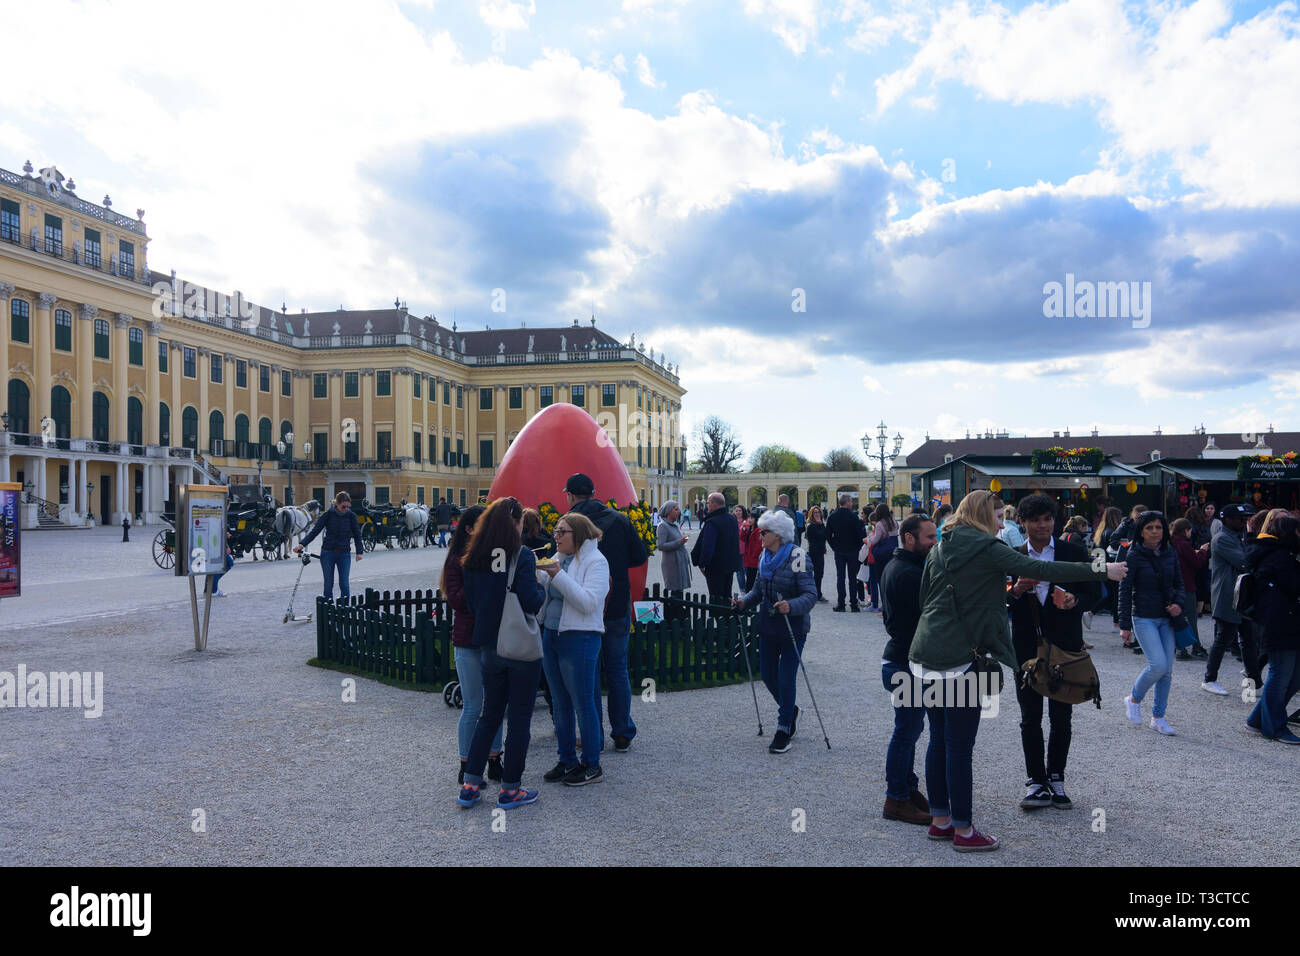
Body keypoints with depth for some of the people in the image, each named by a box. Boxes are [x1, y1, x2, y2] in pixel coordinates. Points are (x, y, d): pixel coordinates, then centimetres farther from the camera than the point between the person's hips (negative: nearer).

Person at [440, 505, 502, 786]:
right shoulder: (457, 560, -5)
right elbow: (456, 601, -14)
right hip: (468, 641, -4)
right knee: (472, 707, 2)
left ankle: (494, 761, 22)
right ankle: (466, 766, 16)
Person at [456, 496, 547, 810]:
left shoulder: (474, 560, 3)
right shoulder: (522, 556, -15)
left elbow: (471, 603, 8)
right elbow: (531, 601, -22)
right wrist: (542, 587, -2)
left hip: (490, 647, 6)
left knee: (490, 714, 18)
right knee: (519, 717, 7)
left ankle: (470, 784, 19)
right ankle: (510, 789, 15)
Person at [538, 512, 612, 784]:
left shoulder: (596, 561, -10)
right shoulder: (560, 559, 13)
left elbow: (588, 602, -22)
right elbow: (550, 595, 12)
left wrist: (559, 576, -22)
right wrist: (538, 575, -4)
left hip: (579, 638, -8)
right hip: (551, 635, 8)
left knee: (583, 702, 0)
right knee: (560, 702, 14)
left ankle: (592, 766, 12)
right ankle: (567, 760, 26)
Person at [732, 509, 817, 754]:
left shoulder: (796, 557, -16)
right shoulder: (765, 557, 6)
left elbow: (810, 594, -20)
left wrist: (791, 606, -37)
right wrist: (745, 600, -5)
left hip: (793, 627, -7)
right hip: (768, 625, 7)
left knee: (785, 678, -3)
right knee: (767, 674, 13)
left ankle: (784, 730, 13)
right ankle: (789, 711, 39)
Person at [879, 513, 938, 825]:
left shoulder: (893, 567, 13)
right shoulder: (910, 573, -20)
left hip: (898, 658, 11)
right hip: (908, 664, -11)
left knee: (909, 729, 18)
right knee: (907, 732, -2)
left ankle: (908, 788, 28)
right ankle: (897, 800, 6)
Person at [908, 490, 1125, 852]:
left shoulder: (940, 549, 15)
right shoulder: (986, 548, -8)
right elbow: (1040, 569, -13)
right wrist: (1102, 571, -7)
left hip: (927, 652, 8)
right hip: (958, 657, -8)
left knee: (939, 740, 15)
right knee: (960, 745, 0)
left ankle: (940, 820, 23)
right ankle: (963, 831, 9)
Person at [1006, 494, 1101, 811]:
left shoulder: (1074, 552, 2)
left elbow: (1094, 592, 3)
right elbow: (1001, 604, 4)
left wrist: (1076, 601, -18)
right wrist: (1015, 591, -17)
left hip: (1064, 645, 0)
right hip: (1027, 646, 0)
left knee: (1061, 717, 9)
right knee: (1030, 718, 4)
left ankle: (1056, 779, 23)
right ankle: (1037, 783, 13)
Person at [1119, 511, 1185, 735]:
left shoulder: (1170, 553, 5)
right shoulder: (1134, 556, -9)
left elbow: (1180, 584, 14)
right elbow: (1125, 591, -7)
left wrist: (1179, 603, -7)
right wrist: (1125, 625, -10)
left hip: (1167, 618, 5)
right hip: (1144, 618, -5)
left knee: (1167, 669, 4)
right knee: (1158, 664, -16)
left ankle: (1158, 717, 17)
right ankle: (1134, 699, 10)